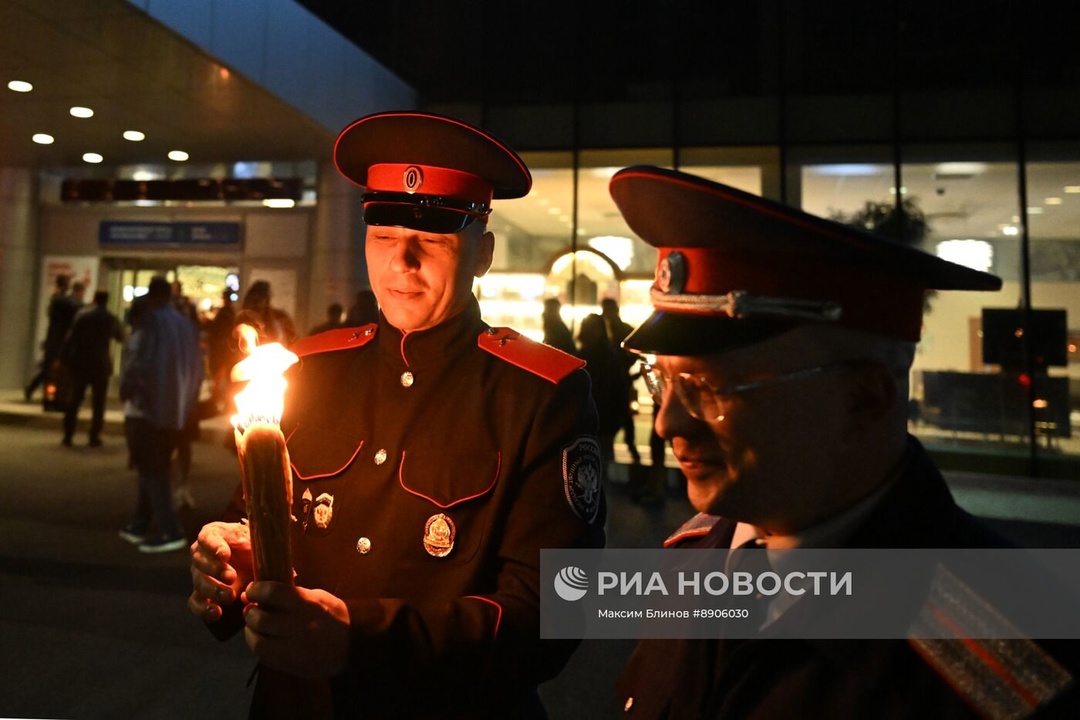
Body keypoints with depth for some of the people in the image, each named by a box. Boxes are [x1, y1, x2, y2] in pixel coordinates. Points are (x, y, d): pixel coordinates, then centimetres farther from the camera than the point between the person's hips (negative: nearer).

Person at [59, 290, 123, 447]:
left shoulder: (81, 314, 1)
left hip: (79, 361, 2)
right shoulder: (111, 319, -1)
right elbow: (121, 338, 12)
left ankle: (68, 435, 8)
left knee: (75, 399, 11)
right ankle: (94, 437, 5)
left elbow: (71, 336, -3)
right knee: (98, 402, 7)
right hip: (100, 364, -2)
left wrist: (65, 357, -1)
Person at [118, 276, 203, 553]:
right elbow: (198, 368, 12)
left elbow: (139, 361, -16)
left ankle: (170, 532, -6)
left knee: (151, 471, -2)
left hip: (149, 406, -7)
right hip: (176, 409, 7)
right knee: (155, 468, 16)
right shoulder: (188, 325, 11)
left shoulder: (151, 320, -10)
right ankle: (139, 525, 24)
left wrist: (125, 389, 1)